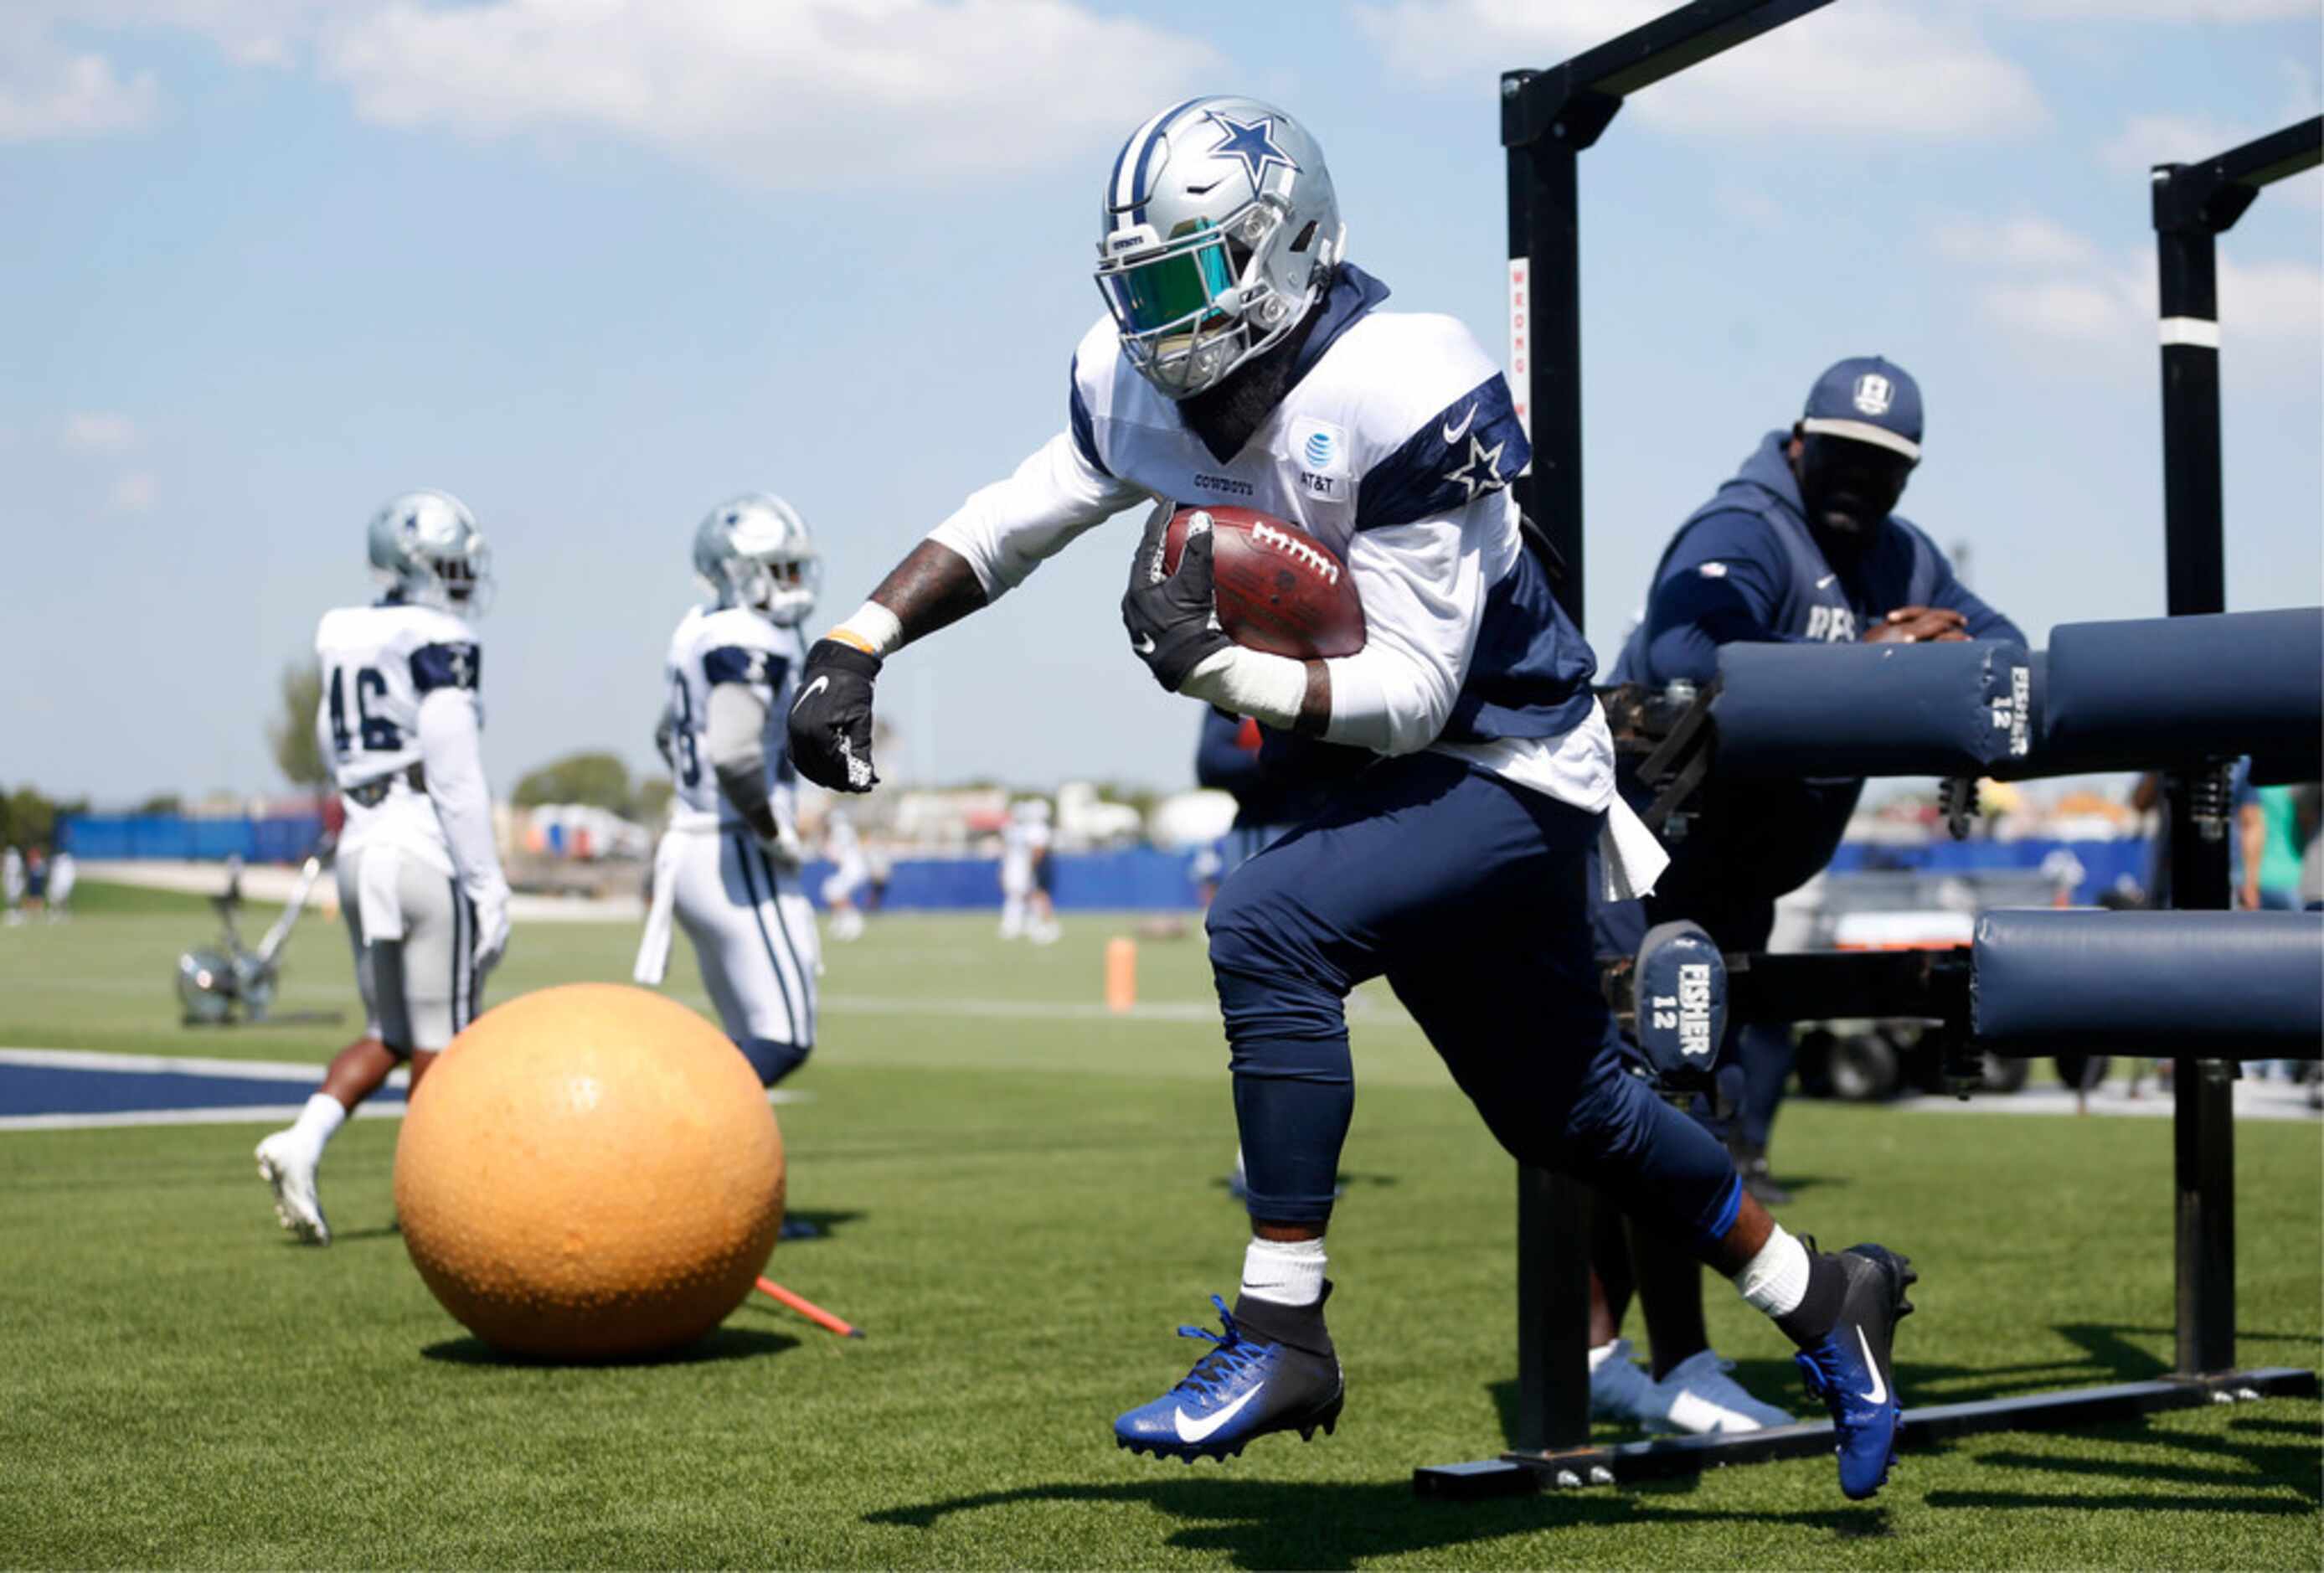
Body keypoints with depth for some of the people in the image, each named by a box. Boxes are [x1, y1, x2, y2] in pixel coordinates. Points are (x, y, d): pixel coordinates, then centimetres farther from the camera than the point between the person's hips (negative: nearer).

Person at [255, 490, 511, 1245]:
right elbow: (456, 775, -15)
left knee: (389, 1035, 17)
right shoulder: (440, 646, -11)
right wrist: (487, 885, -13)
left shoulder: (344, 639, 12)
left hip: (359, 846, 8)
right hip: (428, 851, -8)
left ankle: (301, 1142, 0)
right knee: (442, 1040, 2)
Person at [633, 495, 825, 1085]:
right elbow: (734, 755, -31)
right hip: (740, 859, -10)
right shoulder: (750, 643, -17)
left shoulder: (702, 630, 13)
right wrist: (775, 835, -17)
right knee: (783, 1040, -7)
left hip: (690, 847, 10)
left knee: (755, 1044, 16)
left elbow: (672, 734, 29)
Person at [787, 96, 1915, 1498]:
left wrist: (1218, 668, -39)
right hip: (1392, 773, 8)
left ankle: (1281, 1334, -19)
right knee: (1565, 1109, 17)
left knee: (1270, 930, -29)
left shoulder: (1402, 396, -28)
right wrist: (856, 646, -7)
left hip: (1505, 767, -8)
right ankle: (1820, 1301, 37)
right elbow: (1003, 530, 5)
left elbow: (1412, 693, -27)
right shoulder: (1142, 386, -7)